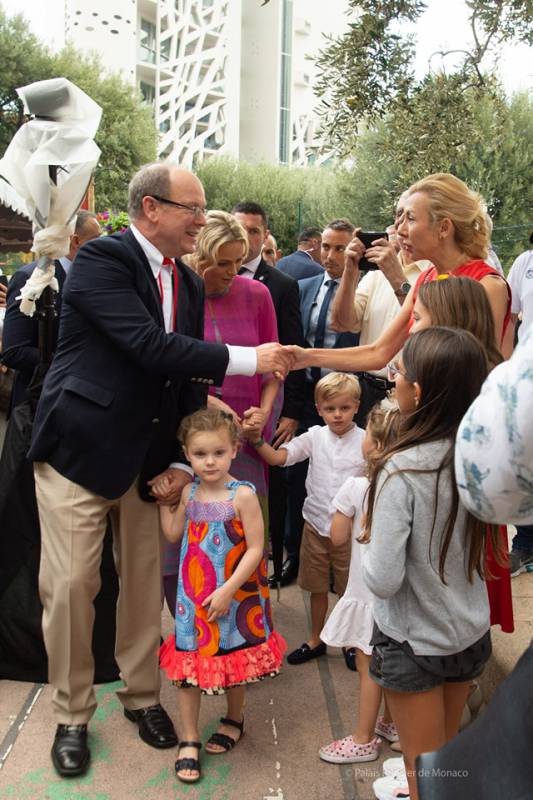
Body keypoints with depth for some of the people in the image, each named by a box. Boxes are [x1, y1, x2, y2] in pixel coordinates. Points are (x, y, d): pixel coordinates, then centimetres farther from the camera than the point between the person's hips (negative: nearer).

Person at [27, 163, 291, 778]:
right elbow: (150, 347, -26)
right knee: (70, 585, 1)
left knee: (145, 582, 11)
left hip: (147, 460, 6)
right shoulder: (101, 260, -14)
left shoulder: (189, 284, 8)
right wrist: (248, 359, -22)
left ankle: (141, 696, 32)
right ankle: (71, 715, 22)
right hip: (78, 450, -6)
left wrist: (181, 460, 4)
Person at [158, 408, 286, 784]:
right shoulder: (189, 492, -2)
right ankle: (190, 740, 20)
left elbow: (255, 549, -18)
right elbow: (173, 533, 12)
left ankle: (235, 719, 40)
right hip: (194, 595, 4)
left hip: (234, 595, -4)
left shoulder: (242, 495, -18)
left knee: (234, 657, 16)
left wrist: (228, 590, -20)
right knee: (188, 663, 6)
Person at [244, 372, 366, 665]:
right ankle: (315, 640, 36)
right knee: (317, 588, 18)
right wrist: (256, 440, -29)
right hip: (316, 524, 3)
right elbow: (277, 457, -12)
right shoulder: (315, 436, -4)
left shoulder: (365, 441, -10)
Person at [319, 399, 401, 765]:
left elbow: (338, 537, -10)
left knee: (369, 666, 8)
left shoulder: (356, 487, -21)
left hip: (367, 591, -5)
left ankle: (363, 740, 22)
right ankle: (391, 722, 38)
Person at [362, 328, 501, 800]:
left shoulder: (401, 471, -28)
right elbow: (483, 546, 4)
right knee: (447, 751, 29)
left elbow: (383, 580, -25)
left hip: (414, 641, -5)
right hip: (472, 634, 6)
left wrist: (367, 541, -6)